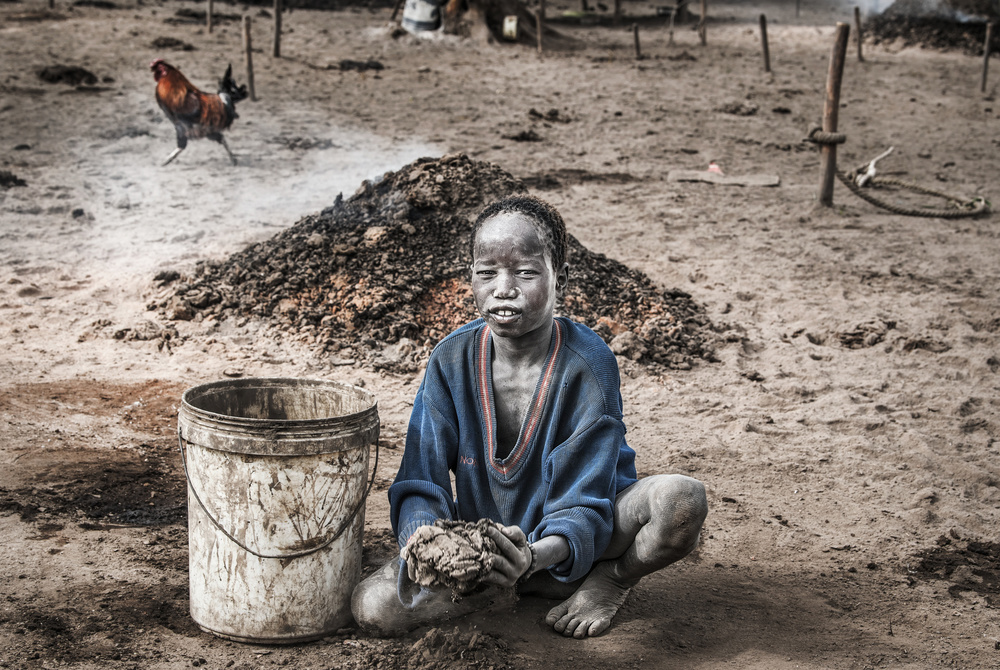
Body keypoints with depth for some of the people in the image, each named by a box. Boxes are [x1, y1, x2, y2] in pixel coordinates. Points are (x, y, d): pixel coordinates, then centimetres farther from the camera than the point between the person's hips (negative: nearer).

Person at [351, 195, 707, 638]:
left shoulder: (588, 364, -20)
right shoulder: (451, 361, -12)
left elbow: (582, 506, -22)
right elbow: (419, 489, -12)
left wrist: (536, 556, -46)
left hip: (570, 538, -2)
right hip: (482, 539, 3)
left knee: (682, 500, -33)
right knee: (372, 607, -23)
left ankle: (610, 578, 0)